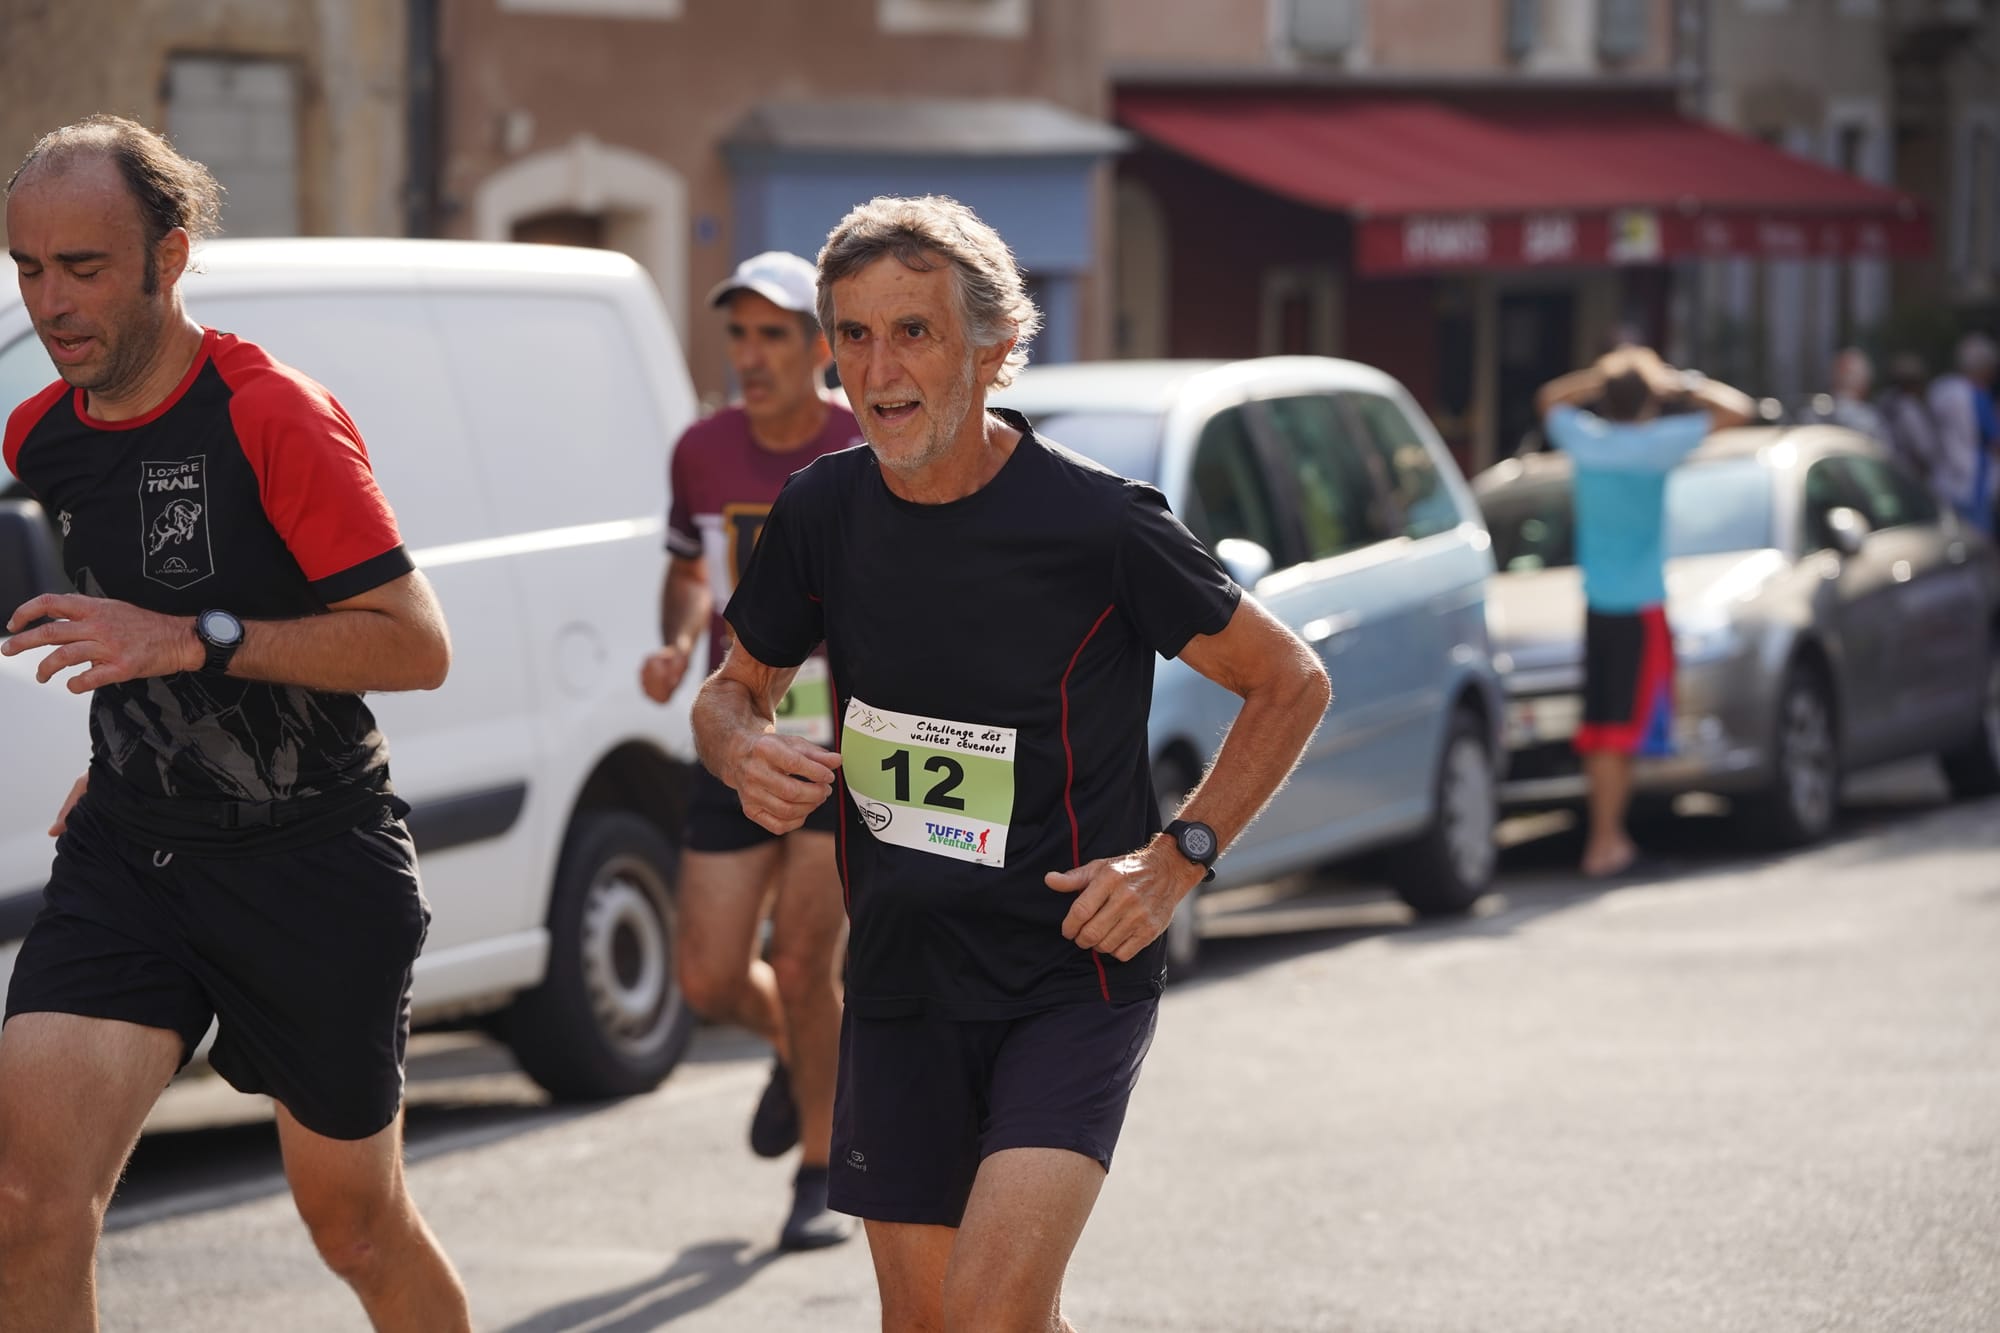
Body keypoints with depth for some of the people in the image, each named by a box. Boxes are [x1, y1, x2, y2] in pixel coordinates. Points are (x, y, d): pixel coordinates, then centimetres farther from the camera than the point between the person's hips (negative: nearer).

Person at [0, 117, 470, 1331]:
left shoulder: (269, 417, -14)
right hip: (127, 855, 4)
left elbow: (418, 645, -19)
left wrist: (192, 640, -26)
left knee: (357, 1225, 11)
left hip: (313, 864, -4)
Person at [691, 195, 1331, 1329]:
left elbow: (1292, 685, -2)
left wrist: (1178, 858, -11)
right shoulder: (824, 512, 0)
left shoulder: (1099, 526, -14)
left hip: (1075, 977, -5)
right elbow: (738, 689, 16)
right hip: (898, 979, 5)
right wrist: (742, 748, -7)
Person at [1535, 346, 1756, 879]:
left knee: (1599, 726, 13)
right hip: (1640, 604, -6)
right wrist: (1683, 385, 4)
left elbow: (1549, 398, 25)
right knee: (1621, 729, -5)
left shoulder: (1583, 438, 1)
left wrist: (1603, 378, 16)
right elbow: (1737, 410, -8)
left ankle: (1608, 833, 20)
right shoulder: (1654, 443, -13)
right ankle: (1605, 843, -6)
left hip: (1595, 605, 6)